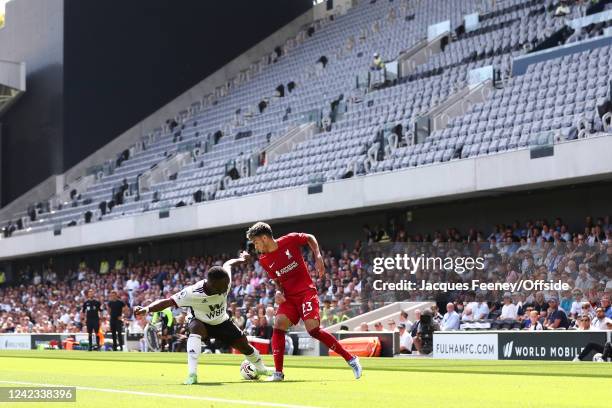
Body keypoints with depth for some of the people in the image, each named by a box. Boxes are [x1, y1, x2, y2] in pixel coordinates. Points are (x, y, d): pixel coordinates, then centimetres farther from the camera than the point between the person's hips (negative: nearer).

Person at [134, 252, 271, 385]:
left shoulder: (224, 282, -28)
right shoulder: (193, 293, -40)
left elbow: (227, 265, -4)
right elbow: (168, 302, -40)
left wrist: (239, 260, -18)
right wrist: (146, 309, -52)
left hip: (221, 322, 4)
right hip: (200, 322, -4)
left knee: (244, 345, 8)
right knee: (196, 329, -39)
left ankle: (261, 369, 42)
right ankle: (192, 374, -42)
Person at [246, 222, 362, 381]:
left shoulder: (290, 240, -9)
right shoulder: (264, 260, 3)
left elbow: (310, 238, 9)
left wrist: (318, 257, -5)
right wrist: (279, 292, -6)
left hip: (306, 292, -5)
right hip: (289, 297, 5)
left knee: (313, 329, -19)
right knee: (278, 324, -18)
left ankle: (351, 359, -7)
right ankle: (278, 372, -13)